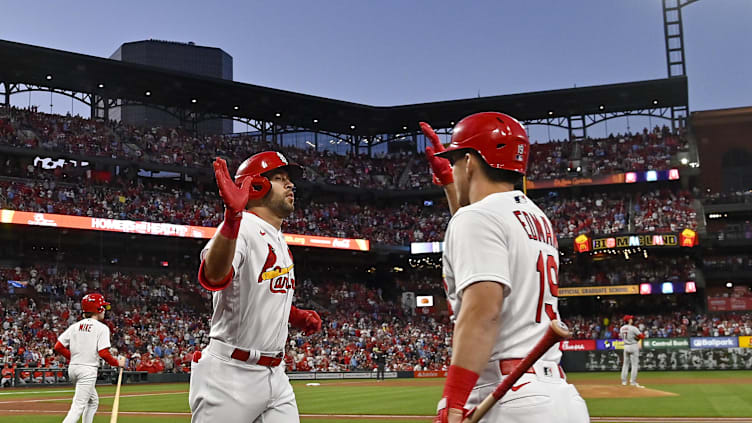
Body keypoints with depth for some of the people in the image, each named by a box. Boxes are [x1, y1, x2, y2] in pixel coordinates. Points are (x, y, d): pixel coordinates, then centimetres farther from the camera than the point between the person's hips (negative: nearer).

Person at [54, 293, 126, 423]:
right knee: (79, 405, -9)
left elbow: (58, 347, 6)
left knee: (93, 400, 23)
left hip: (72, 368, 8)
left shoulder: (75, 326, 10)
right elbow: (104, 353, -16)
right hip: (88, 370, -8)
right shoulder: (101, 328, -8)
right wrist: (118, 363, -1)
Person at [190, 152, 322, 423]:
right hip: (230, 375, -8)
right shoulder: (241, 228, -14)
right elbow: (213, 278, -36)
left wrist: (296, 316, 9)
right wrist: (233, 215, -51)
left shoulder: (280, 242, 14)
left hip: (275, 375, 8)